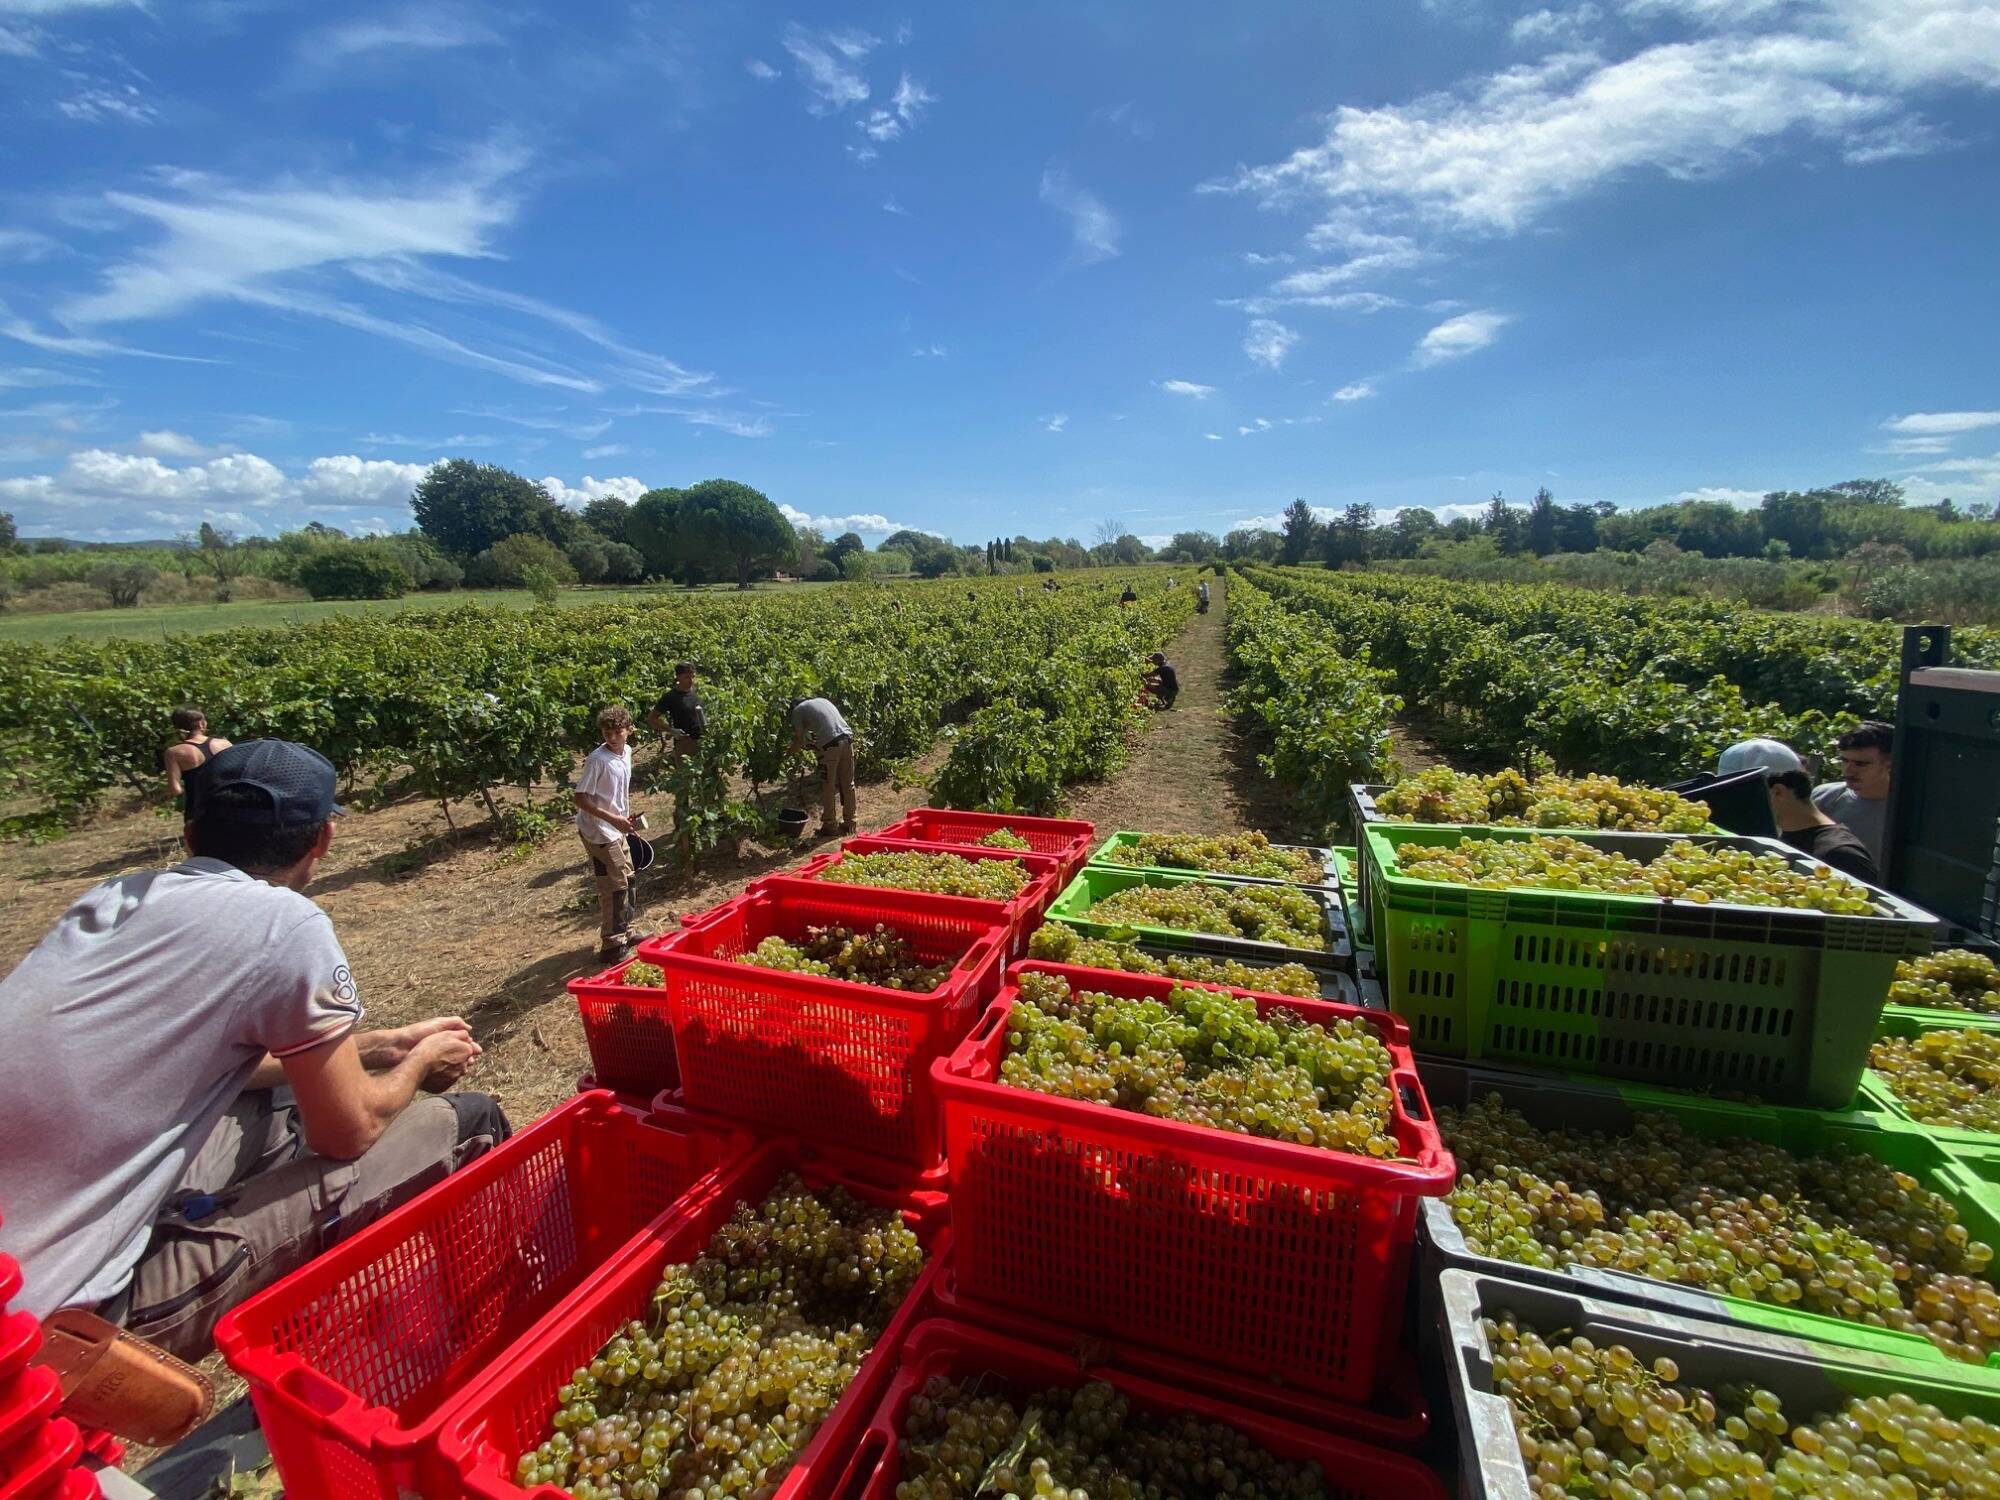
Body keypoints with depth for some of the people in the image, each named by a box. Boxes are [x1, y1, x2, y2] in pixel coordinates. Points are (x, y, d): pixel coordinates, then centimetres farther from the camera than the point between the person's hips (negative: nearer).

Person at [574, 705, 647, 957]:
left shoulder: (627, 751, 2)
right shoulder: (597, 760, -22)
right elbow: (580, 798, -21)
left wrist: (627, 816, 14)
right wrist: (613, 819, -25)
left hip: (616, 829, 8)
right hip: (598, 831, -8)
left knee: (627, 879, 17)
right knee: (614, 886, -3)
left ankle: (625, 932, 32)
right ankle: (611, 944, 8)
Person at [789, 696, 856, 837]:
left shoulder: (798, 710, 11)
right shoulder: (822, 700, 28)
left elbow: (799, 740, 9)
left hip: (830, 744, -6)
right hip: (847, 738, 6)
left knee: (827, 788, 7)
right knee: (848, 785, 14)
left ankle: (828, 826, 13)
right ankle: (849, 823, 24)